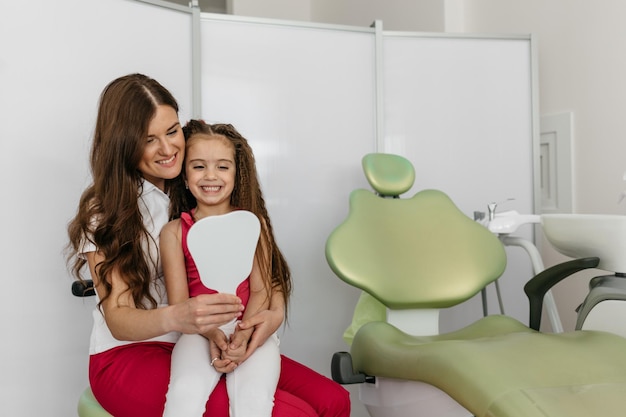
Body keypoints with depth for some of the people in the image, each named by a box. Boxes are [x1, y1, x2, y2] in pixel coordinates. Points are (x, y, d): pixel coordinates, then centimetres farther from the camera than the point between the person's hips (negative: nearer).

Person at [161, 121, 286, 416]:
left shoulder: (253, 224, 7)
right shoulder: (175, 232, 6)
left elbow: (261, 289, 1)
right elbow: (179, 301, 0)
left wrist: (244, 333, -16)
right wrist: (214, 334, -16)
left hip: (252, 328, 0)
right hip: (200, 332, 0)